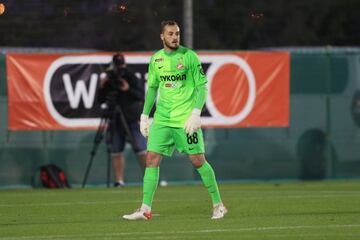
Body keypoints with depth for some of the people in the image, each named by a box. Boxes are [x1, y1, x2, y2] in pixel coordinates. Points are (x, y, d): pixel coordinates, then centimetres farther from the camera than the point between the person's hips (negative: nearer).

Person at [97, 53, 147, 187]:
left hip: (133, 119, -3)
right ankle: (119, 181, 6)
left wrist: (128, 90, -24)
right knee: (116, 151, 2)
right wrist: (102, 86, -9)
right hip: (115, 120, 3)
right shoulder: (108, 80, 8)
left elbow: (141, 96, -9)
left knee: (141, 149, -7)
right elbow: (101, 100, 7)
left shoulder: (132, 78, 0)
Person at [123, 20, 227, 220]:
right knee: (151, 159, -4)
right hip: (162, 119, 4)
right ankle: (145, 209, -2)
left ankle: (218, 205, 11)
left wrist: (196, 113, -16)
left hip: (186, 119, -4)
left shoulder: (189, 56, -5)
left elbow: (201, 86, -5)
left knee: (198, 160, -3)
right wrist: (144, 116, 13)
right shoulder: (156, 59, 9)